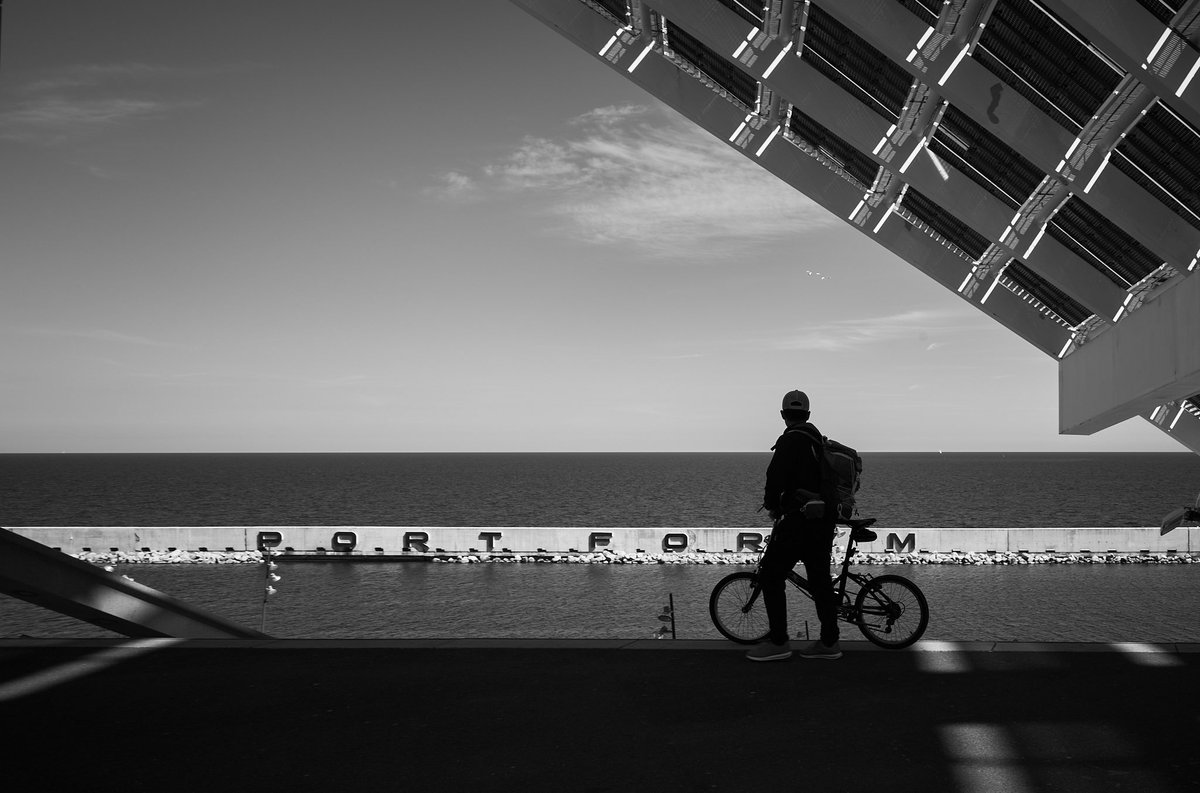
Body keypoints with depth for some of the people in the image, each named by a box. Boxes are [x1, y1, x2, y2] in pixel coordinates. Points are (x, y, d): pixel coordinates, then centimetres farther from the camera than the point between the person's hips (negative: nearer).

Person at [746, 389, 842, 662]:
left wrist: (771, 504, -1)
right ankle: (829, 642, 17)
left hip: (799, 519, -9)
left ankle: (778, 642, -1)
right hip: (824, 520, 9)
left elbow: (776, 477, -19)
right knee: (820, 580, 13)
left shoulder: (790, 440, -11)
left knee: (771, 577, -2)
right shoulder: (819, 440, 15)